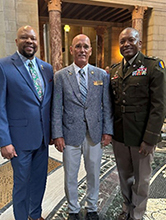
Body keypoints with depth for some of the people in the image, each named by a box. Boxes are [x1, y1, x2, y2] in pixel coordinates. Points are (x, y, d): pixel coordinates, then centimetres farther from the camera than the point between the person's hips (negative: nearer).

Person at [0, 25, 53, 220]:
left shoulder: (47, 68, 7)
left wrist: (53, 130, 9)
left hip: (43, 136, 6)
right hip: (20, 138, -5)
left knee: (40, 178, 20)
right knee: (22, 182, 12)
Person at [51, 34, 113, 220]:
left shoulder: (102, 75, 2)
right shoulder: (60, 76, -2)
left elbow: (107, 105, 3)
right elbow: (56, 108, -3)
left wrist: (108, 131, -1)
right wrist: (57, 135, -7)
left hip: (95, 133, 2)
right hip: (70, 134, -1)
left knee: (93, 175, 17)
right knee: (70, 176, 14)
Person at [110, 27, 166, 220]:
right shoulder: (114, 70, 9)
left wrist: (150, 139, -16)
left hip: (141, 137, -4)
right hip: (119, 135, 5)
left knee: (141, 179, 13)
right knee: (124, 176, 20)